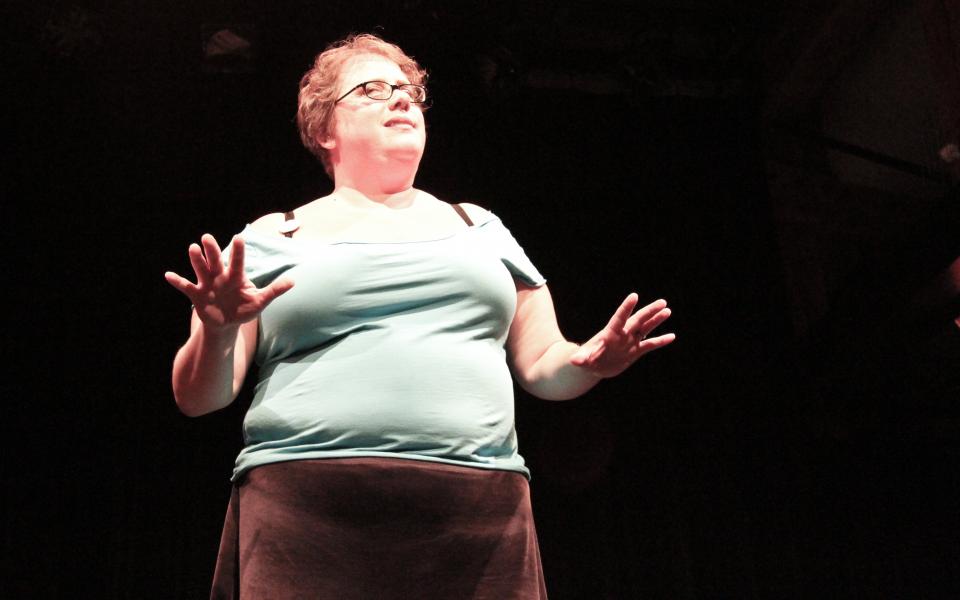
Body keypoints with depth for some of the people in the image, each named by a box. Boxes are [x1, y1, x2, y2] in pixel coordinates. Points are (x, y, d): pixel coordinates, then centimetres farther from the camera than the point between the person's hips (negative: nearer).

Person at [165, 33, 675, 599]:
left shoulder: (481, 228, 19)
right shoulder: (272, 239, 11)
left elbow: (542, 365, 18)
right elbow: (199, 396, 6)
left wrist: (590, 362, -4)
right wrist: (218, 331, -16)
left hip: (480, 521, 3)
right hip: (308, 518, -2)